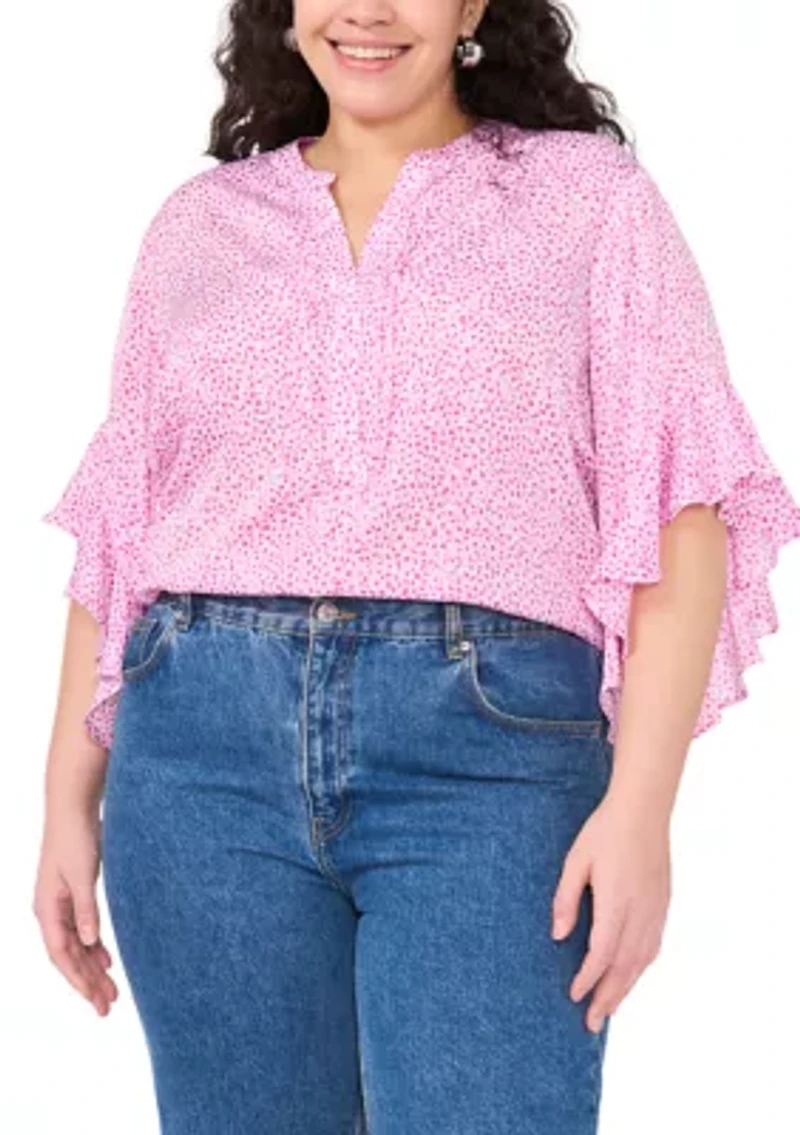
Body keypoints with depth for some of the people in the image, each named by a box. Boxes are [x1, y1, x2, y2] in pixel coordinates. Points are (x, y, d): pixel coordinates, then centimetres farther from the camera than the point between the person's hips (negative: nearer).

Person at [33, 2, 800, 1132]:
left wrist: (640, 803, -12)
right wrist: (71, 796, 10)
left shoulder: (591, 195, 5)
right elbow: (118, 528, 15)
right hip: (207, 743, 3)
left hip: (489, 749, -3)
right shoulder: (199, 224, 15)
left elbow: (680, 511, -2)